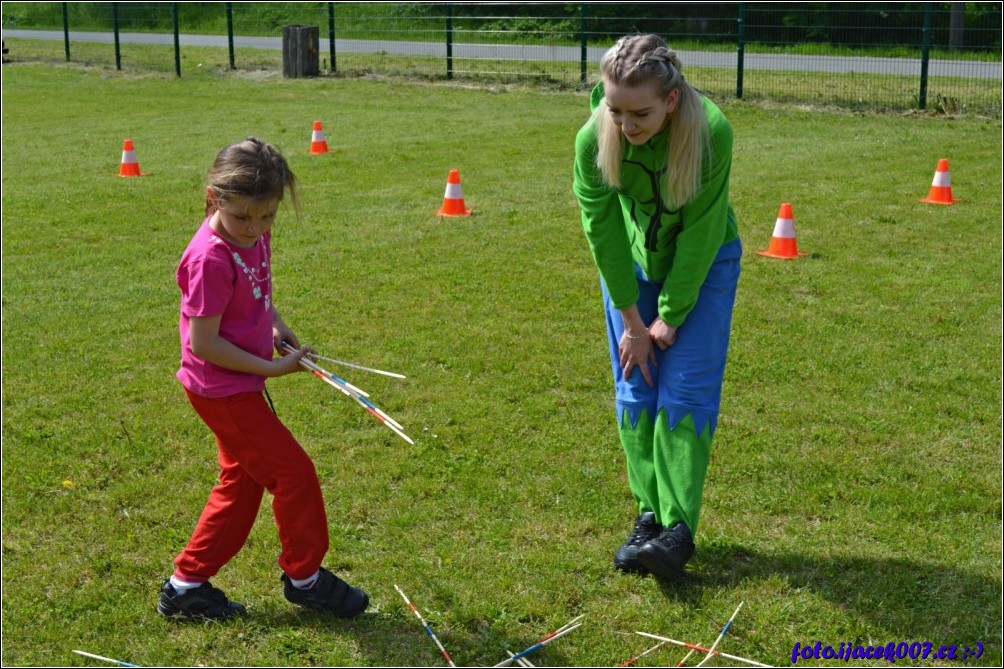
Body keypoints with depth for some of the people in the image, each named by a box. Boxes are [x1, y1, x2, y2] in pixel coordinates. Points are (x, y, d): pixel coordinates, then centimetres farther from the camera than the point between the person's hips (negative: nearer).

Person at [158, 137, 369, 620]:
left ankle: (187, 586, 27)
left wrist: (275, 325, 1)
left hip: (239, 386, 9)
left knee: (242, 483, 17)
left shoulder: (256, 236, 0)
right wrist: (271, 368, -19)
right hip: (223, 390, -9)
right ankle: (305, 577, 19)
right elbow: (203, 343, -24)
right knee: (294, 472, 0)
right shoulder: (211, 259, -26)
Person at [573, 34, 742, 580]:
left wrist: (671, 317, -16)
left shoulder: (711, 133, -34)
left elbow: (700, 233, -24)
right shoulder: (594, 139, -28)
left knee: (685, 392, -8)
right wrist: (631, 320, -11)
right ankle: (650, 514, 13)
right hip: (631, 263, 3)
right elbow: (602, 229, -16)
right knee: (635, 390, 3)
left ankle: (679, 527, -5)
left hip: (703, 263, -2)